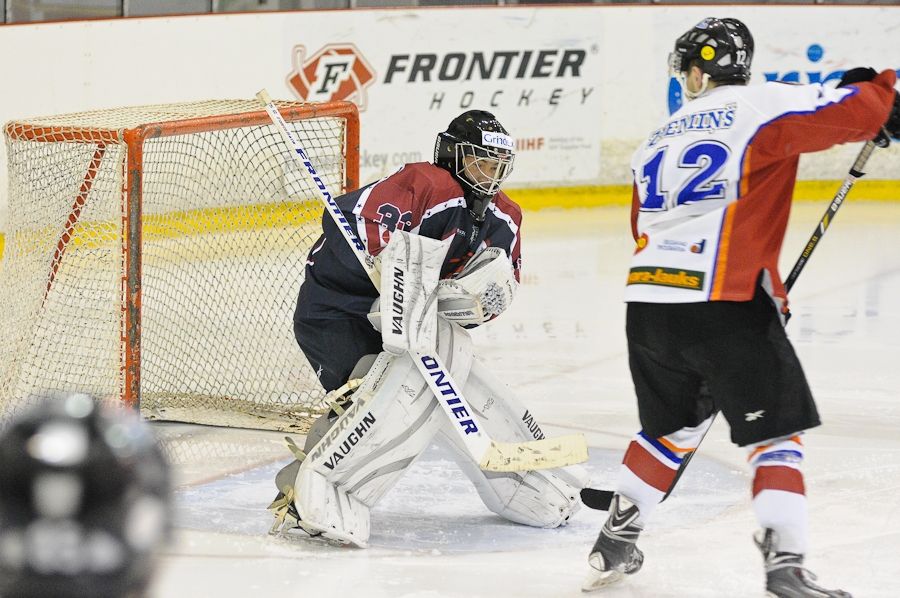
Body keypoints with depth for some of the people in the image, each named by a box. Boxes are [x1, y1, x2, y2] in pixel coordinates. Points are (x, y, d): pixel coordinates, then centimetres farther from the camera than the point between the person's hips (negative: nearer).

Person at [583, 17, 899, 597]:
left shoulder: (657, 141, 20)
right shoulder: (762, 106, -1)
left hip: (647, 300, 6)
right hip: (726, 305, -6)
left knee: (673, 425, 27)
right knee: (776, 432, 1)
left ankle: (614, 545, 32)